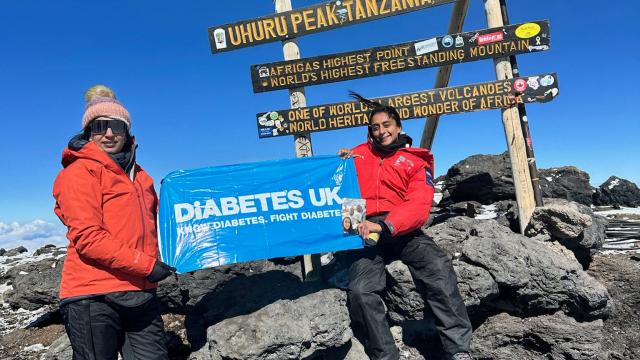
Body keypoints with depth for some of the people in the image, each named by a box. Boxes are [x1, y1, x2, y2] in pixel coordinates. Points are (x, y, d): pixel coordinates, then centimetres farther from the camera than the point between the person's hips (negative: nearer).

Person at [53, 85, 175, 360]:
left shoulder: (140, 176, 17)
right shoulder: (80, 172, -4)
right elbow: (87, 237, -14)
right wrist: (146, 265, -15)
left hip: (141, 294, 6)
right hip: (93, 296, -6)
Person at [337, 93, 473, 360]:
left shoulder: (416, 162, 12)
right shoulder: (359, 153, 22)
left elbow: (418, 206, -6)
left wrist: (385, 225, -22)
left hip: (402, 230, -1)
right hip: (367, 231, 1)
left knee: (439, 268, -29)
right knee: (360, 290, -26)